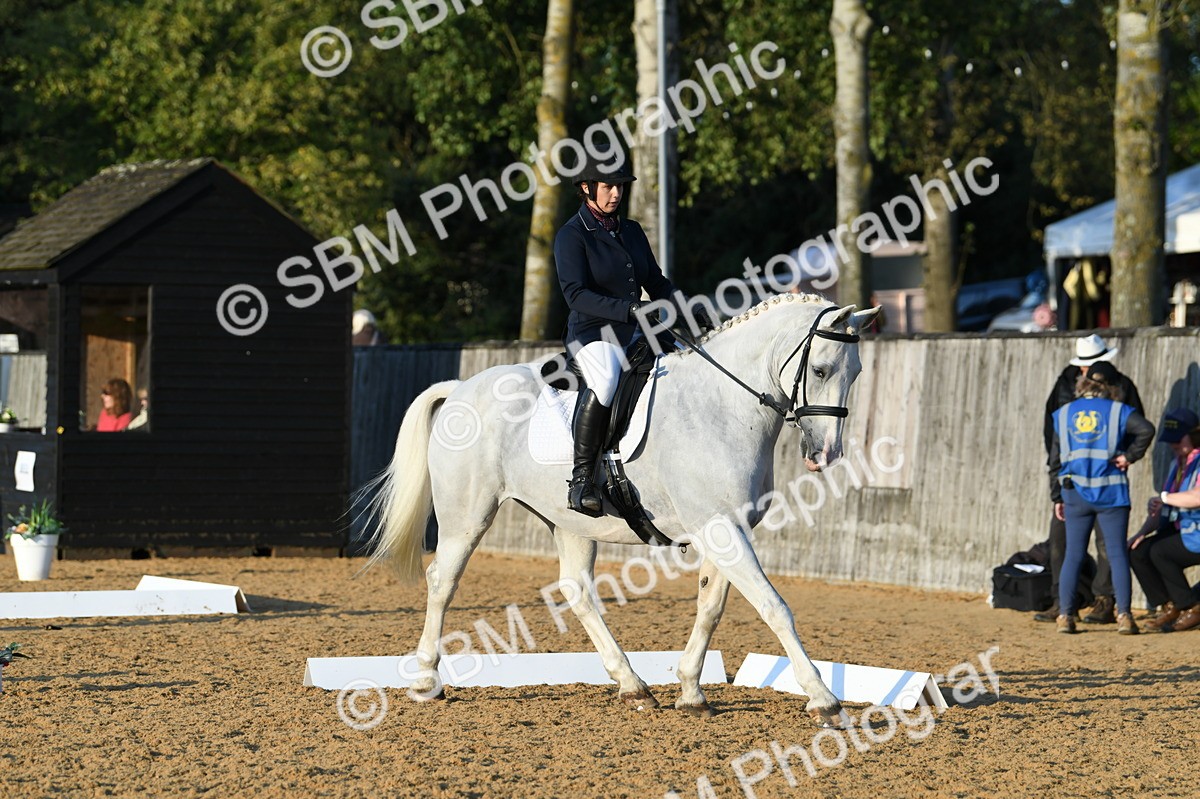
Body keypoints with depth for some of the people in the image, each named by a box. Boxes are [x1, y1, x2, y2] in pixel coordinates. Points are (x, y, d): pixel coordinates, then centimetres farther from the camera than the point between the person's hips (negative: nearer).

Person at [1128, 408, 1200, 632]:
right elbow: (1162, 507, 18)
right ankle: (1167, 607, 0)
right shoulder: (1177, 464, 16)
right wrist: (1145, 531, 5)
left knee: (1159, 552, -25)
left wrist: (1164, 498, -24)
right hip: (1180, 531, 9)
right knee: (1137, 551, -6)